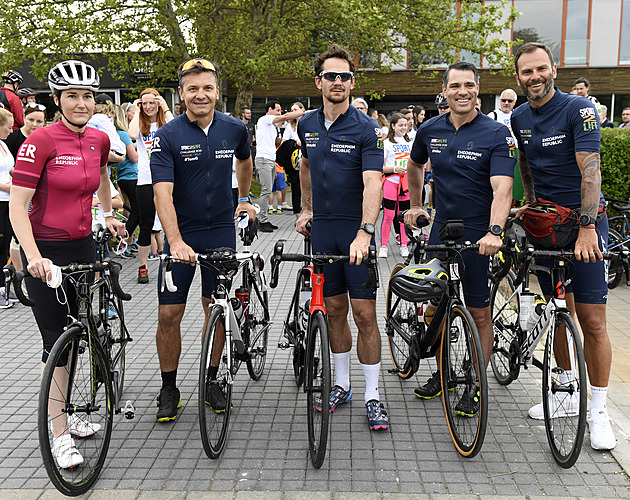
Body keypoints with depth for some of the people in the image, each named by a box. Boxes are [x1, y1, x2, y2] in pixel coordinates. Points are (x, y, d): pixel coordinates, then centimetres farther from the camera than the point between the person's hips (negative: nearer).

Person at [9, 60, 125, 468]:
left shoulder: (99, 140, 3)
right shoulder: (41, 141, -16)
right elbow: (17, 206, -19)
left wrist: (109, 214, 31)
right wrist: (34, 257, -29)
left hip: (83, 246, 6)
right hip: (46, 252, -6)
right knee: (56, 341, -2)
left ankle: (65, 415, 31)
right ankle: (60, 434, 9)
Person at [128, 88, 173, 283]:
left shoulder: (165, 122, 7)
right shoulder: (140, 124, 7)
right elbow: (132, 134, -17)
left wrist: (165, 108, -8)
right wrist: (136, 112, -5)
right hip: (145, 180, 0)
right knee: (146, 225, 3)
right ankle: (142, 267, 13)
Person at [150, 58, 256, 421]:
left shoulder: (235, 129, -1)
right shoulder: (168, 136, -11)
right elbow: (163, 193, -21)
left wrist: (244, 198, 27)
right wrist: (176, 241, -33)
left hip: (222, 231, 2)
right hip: (181, 234, -2)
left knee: (216, 309, 8)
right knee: (169, 314, -1)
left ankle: (211, 381, 25)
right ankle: (169, 388, 16)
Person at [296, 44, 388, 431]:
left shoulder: (366, 129, -11)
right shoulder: (307, 125, 6)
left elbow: (373, 184, -22)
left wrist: (364, 233, -34)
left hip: (356, 229, -4)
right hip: (322, 228, 5)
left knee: (365, 314, -4)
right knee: (334, 309, 11)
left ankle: (373, 395, 8)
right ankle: (342, 384, 25)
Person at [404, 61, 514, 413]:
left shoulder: (497, 134, -11)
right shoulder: (430, 130, 3)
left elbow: (502, 188, -23)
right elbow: (415, 165, 25)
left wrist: (494, 232, -36)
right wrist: (415, 205, 23)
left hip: (480, 235, -4)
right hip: (442, 227, 5)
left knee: (479, 314, 3)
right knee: (434, 308, 11)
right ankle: (442, 373, 31)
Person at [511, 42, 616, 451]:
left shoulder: (579, 109, -12)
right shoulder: (519, 118, 7)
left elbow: (590, 170, -19)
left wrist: (587, 227, -25)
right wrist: (531, 206, 12)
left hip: (585, 221, -5)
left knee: (592, 320, -6)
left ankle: (598, 410, 6)